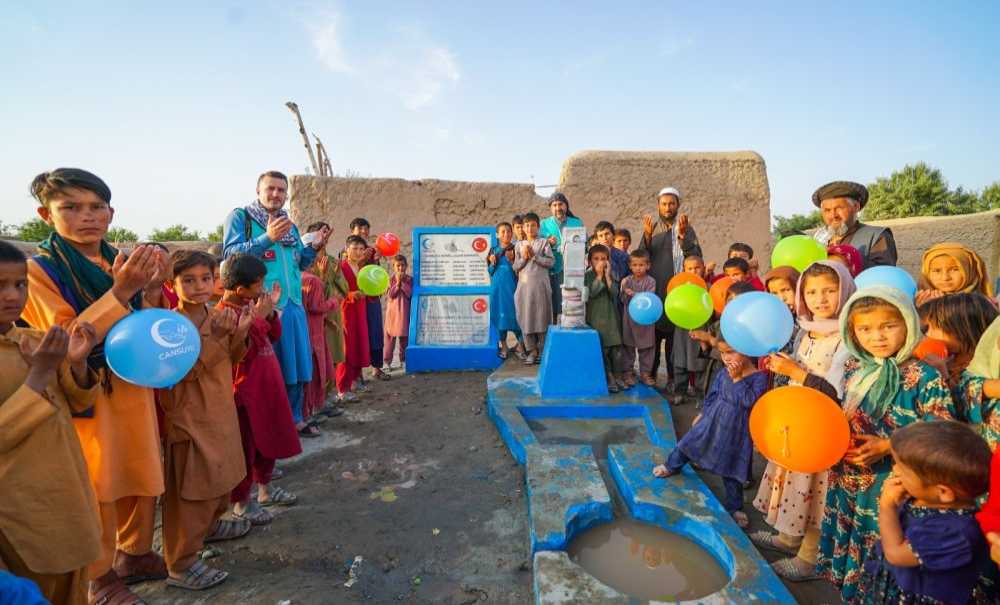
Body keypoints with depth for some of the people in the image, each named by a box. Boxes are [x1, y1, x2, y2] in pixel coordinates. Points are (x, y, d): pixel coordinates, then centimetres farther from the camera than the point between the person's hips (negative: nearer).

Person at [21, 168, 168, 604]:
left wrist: (151, 290, -10)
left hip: (134, 389, 5)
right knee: (96, 488, 7)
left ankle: (134, 553, 35)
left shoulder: (122, 263, 5)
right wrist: (119, 293, -27)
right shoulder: (39, 270, -10)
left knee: (143, 476, 15)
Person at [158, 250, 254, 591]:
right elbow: (183, 372, -25)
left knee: (219, 475, 22)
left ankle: (210, 525, 44)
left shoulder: (217, 316, 3)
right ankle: (181, 564, 14)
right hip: (190, 418, -7)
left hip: (220, 411, 7)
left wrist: (239, 333, -7)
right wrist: (213, 336, -33)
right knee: (191, 489, 1)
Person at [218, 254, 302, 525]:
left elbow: (274, 336, 12)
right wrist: (258, 317, -25)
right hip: (245, 390, -9)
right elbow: (246, 350, -26)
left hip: (266, 384, 9)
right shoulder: (224, 313, -19)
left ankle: (265, 488, 37)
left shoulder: (252, 304, 7)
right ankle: (241, 502, 22)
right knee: (245, 446, 5)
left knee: (268, 439, 20)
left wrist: (270, 310, -2)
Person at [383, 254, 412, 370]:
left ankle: (403, 360, 19)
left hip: (404, 311, 1)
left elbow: (410, 294, -10)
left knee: (404, 336, 7)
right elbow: (390, 295, -9)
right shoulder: (390, 279, 0)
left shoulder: (409, 279, 1)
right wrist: (397, 283, -15)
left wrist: (403, 282, -14)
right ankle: (387, 361, 8)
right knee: (390, 336, 2)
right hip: (392, 310, -1)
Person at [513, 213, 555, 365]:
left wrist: (534, 256, -9)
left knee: (542, 317, 0)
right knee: (526, 318, 0)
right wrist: (524, 258, -7)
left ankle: (542, 350, 10)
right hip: (524, 285, 2)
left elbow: (551, 261, -4)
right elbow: (515, 267, 9)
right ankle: (531, 351, 10)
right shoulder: (519, 245, 13)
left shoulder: (543, 242, 6)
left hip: (541, 285, -2)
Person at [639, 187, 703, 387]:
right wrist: (647, 236, -15)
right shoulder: (651, 229, 10)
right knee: (653, 334, 5)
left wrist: (682, 235, -20)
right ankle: (650, 375, 19)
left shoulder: (687, 230, 5)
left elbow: (695, 258, -7)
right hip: (653, 290, 2)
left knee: (675, 336, 0)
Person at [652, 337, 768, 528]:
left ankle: (734, 507, 32)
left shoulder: (759, 378, -18)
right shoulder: (722, 375, -5)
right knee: (690, 442, 16)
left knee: (732, 471, 11)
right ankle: (672, 466, 44)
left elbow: (748, 401, -30)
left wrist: (737, 378, -28)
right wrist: (702, 414, 15)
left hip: (736, 431, -4)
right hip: (713, 420, 4)